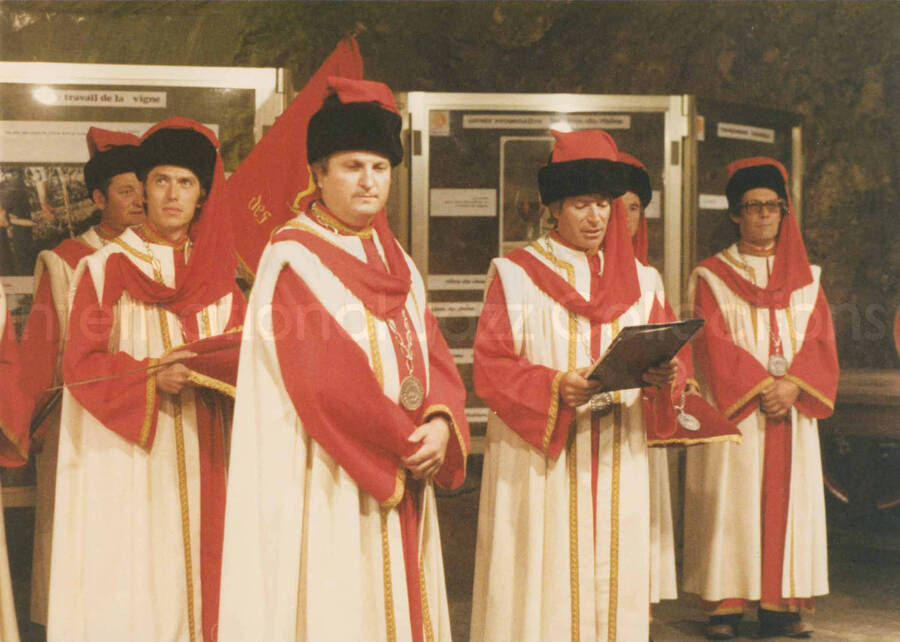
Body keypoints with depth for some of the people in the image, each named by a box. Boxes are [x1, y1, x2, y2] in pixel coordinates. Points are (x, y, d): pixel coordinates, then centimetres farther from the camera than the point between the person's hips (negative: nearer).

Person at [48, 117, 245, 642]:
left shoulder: (218, 277, 13)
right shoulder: (104, 269, 2)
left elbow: (244, 353, 7)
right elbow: (82, 364, -4)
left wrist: (200, 363, -13)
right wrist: (150, 378, -19)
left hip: (199, 459, 3)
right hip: (127, 460, -3)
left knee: (192, 573, 0)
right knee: (129, 584, -7)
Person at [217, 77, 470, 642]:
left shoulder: (394, 259, 15)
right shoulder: (293, 258, -7)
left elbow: (432, 352, 7)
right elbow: (326, 372, -16)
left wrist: (441, 424, -12)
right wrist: (403, 442, -15)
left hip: (403, 479, 7)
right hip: (330, 483, -7)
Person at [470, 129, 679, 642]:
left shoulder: (641, 281, 14)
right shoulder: (516, 274, 2)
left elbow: (668, 358, 10)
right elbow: (491, 367, -5)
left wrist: (663, 377, -14)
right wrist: (555, 388, -21)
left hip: (617, 464, 3)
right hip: (538, 464, -3)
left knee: (614, 579, 2)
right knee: (543, 584, -5)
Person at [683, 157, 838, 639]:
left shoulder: (807, 278, 13)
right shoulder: (711, 276, 3)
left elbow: (820, 340, 4)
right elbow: (714, 344, -6)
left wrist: (793, 385, -14)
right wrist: (761, 387, -17)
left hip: (792, 415, 3)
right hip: (734, 414, -3)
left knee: (789, 502, 1)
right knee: (729, 504, -5)